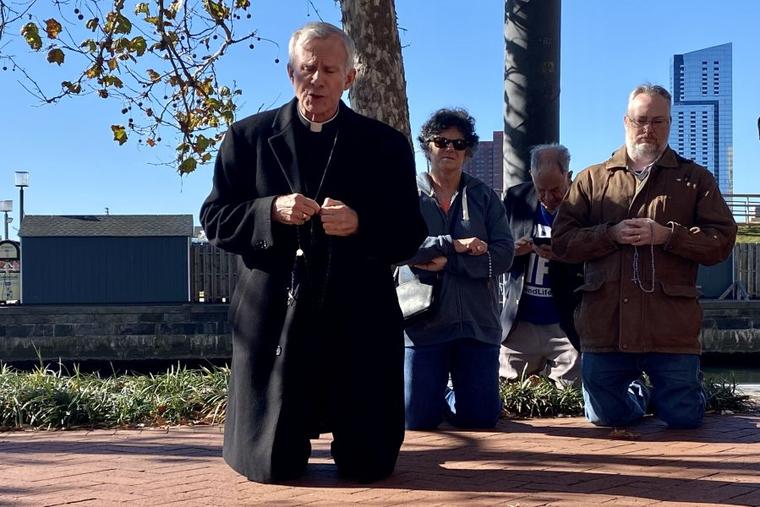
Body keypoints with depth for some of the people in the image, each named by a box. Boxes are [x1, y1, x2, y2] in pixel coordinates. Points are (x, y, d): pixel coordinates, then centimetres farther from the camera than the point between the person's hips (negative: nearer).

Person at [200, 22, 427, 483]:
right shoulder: (248, 137, 6)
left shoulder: (386, 145, 5)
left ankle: (332, 420, 39)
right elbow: (216, 221, 2)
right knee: (272, 466, 2)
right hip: (274, 321, 0)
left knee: (369, 464, 4)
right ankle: (303, 425, 38)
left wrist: (360, 225, -19)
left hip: (359, 323, 0)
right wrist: (271, 211, -17)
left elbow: (410, 236, 1)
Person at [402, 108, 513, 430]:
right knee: (418, 419, -1)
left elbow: (503, 255, -4)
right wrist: (453, 245, -19)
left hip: (477, 322, 2)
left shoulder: (484, 197, 9)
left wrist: (447, 262, -13)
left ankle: (450, 398, 35)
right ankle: (435, 399, 34)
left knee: (481, 417, 2)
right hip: (423, 321, -1)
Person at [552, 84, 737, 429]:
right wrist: (612, 234, -12)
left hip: (672, 327, -1)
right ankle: (638, 394, 45)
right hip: (605, 324, 1)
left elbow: (722, 240, -1)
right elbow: (562, 241, 3)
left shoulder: (695, 179, 10)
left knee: (684, 417, 3)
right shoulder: (592, 179, 12)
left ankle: (660, 394, 40)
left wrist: (666, 235, -13)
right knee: (605, 417, 10)